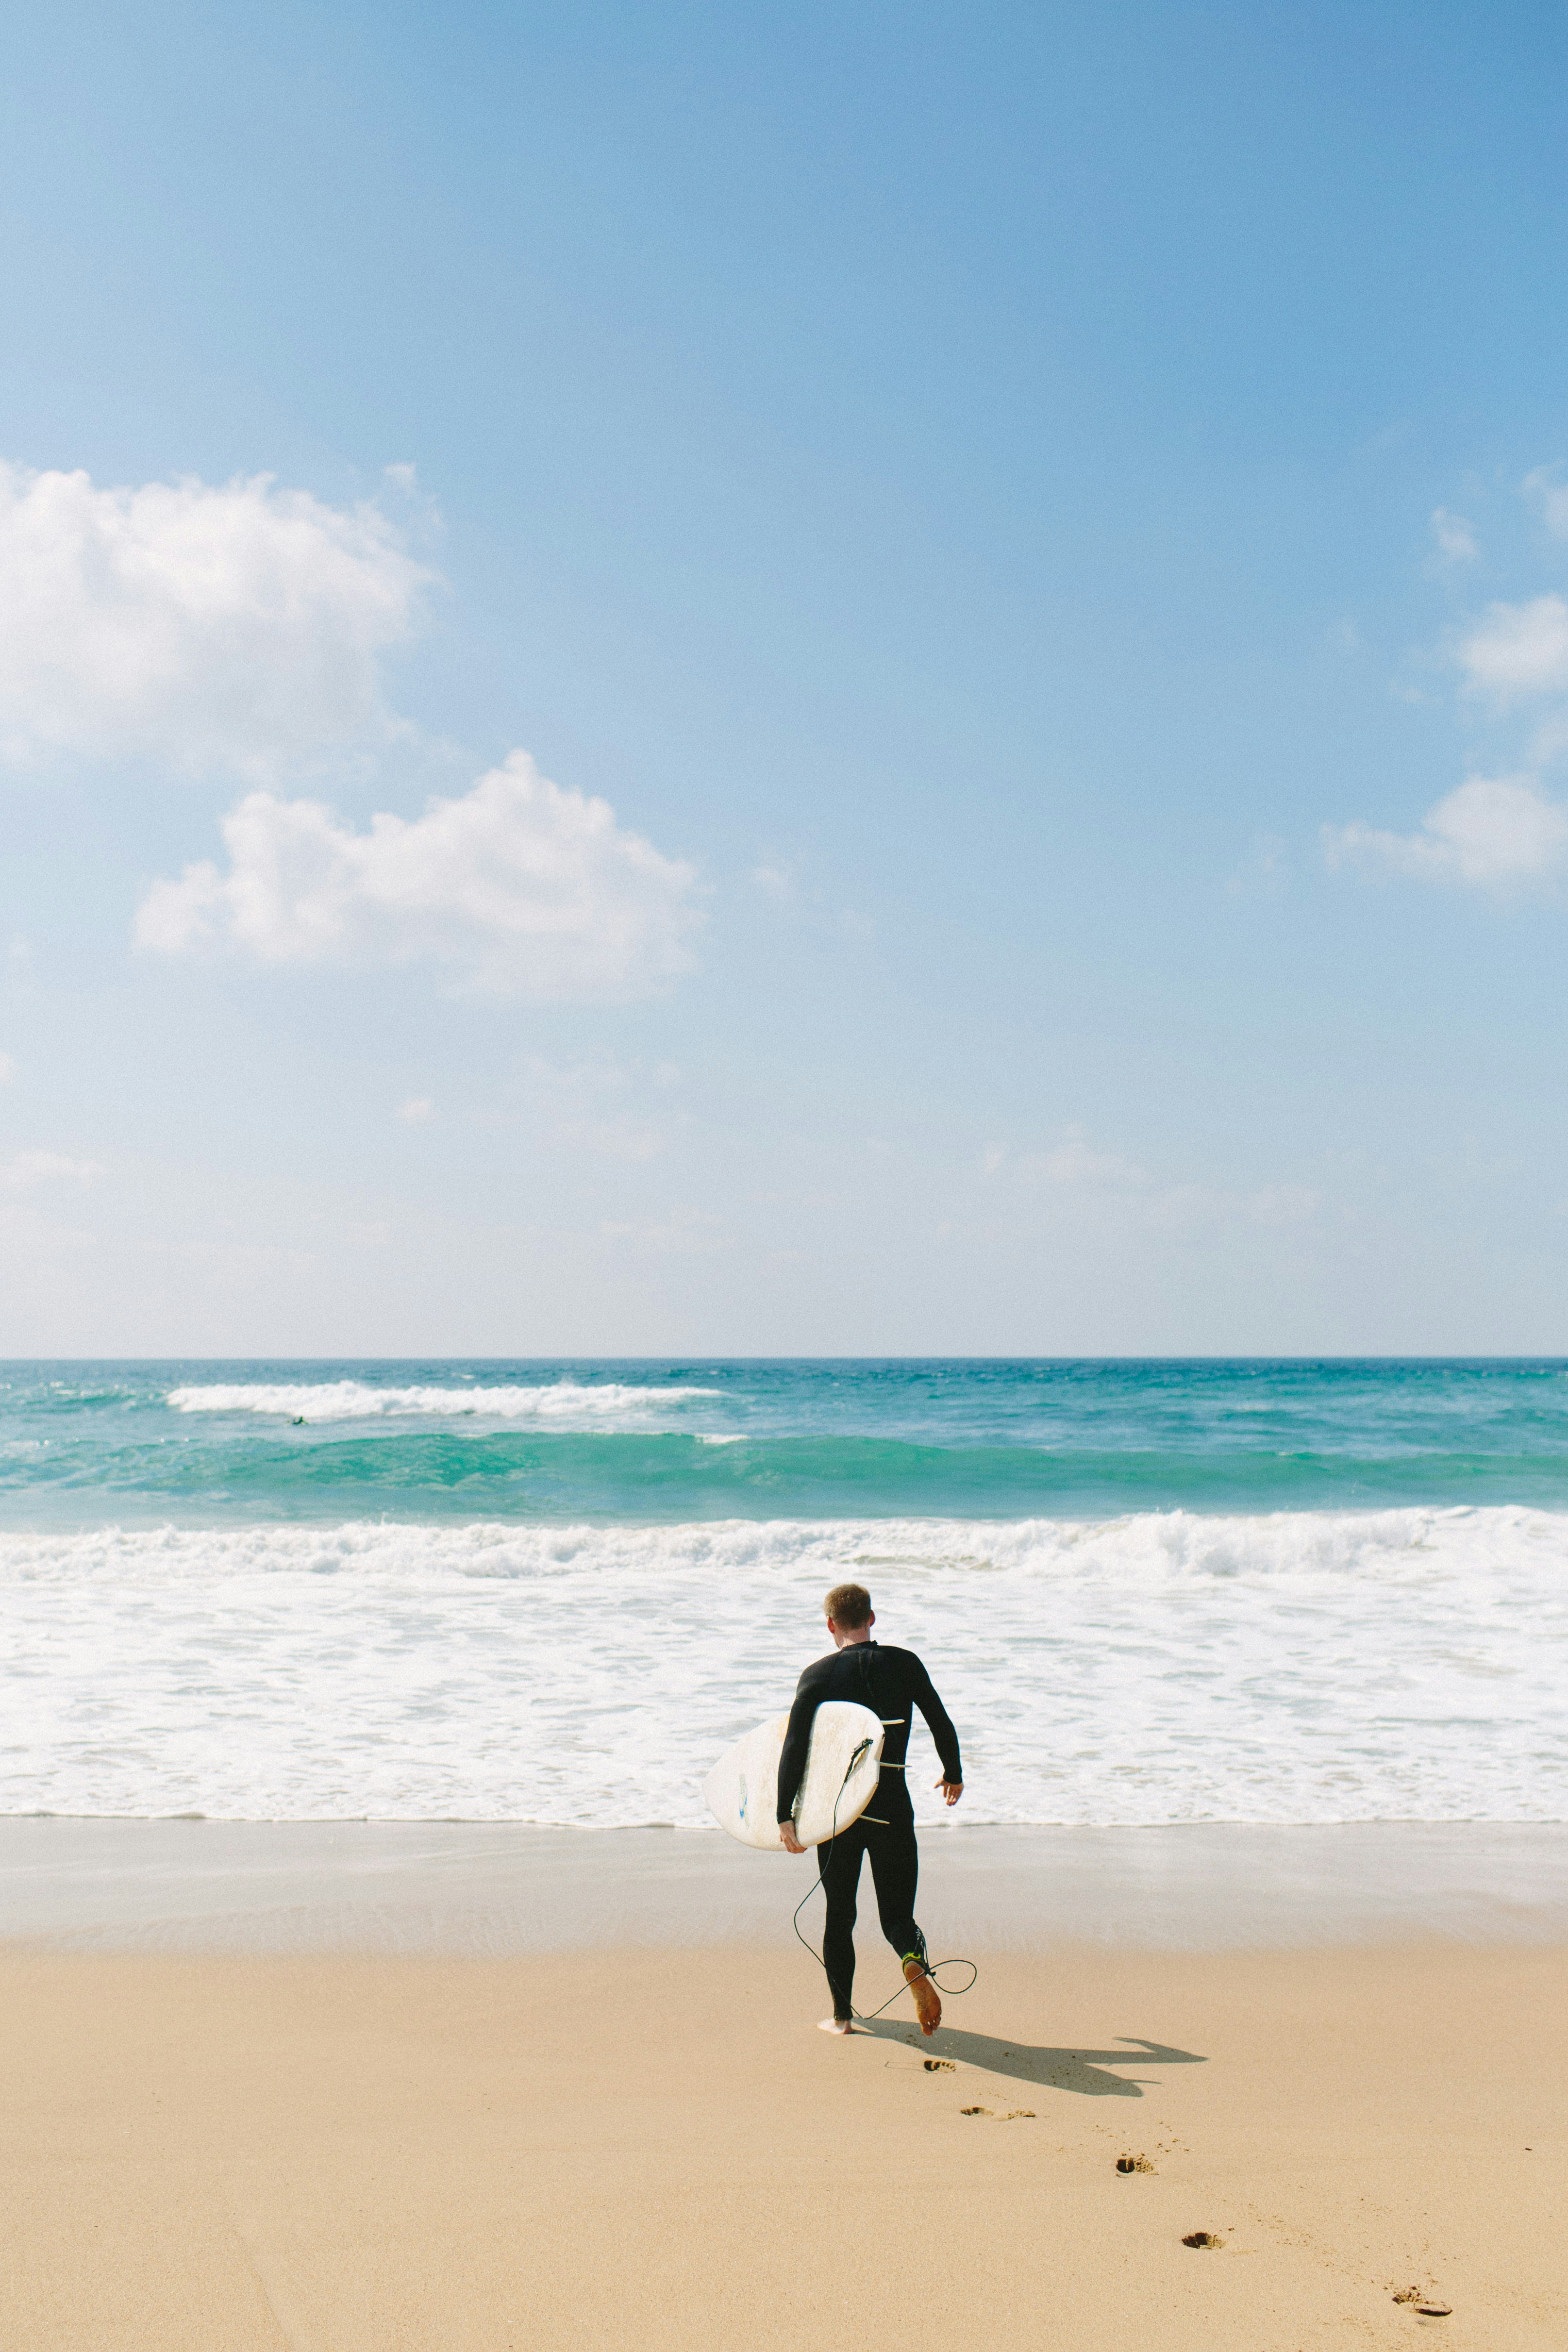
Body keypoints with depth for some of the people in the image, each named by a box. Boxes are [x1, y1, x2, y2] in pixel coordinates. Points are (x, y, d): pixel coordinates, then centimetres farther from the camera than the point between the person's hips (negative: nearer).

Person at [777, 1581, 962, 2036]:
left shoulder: (818, 1675, -4)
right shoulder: (905, 1664, -1)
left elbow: (794, 1747, -11)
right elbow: (941, 1723, 6)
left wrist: (784, 1815, -11)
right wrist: (953, 1774, 23)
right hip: (892, 1808, 0)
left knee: (839, 1916, 16)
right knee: (896, 1913, 9)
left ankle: (841, 2015, 19)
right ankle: (914, 1961, -24)